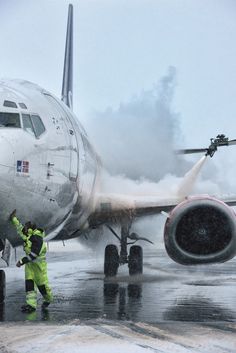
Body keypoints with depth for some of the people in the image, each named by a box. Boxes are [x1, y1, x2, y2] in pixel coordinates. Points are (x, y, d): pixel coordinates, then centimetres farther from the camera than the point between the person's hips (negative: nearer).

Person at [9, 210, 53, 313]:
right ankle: (31, 304, -6)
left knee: (42, 283, 3)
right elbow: (20, 228, 23)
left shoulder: (37, 238, -23)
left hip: (39, 263, -8)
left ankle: (48, 299, 29)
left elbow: (34, 254, -30)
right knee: (29, 282, -3)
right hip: (30, 263, 8)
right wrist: (13, 219, 29)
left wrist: (22, 261, -30)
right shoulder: (29, 235, 3)